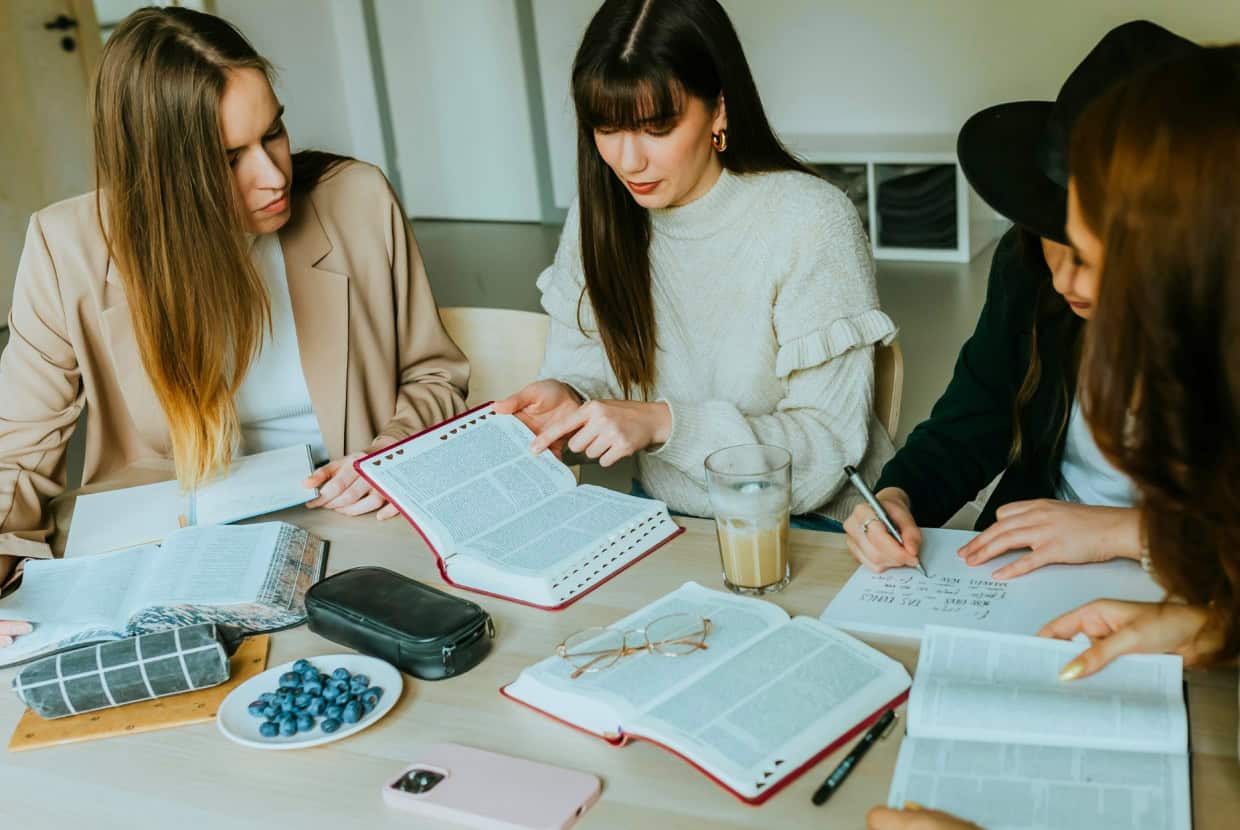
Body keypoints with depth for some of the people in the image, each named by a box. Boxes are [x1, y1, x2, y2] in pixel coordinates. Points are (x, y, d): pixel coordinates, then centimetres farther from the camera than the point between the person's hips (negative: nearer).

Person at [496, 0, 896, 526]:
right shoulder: (596, 215, 0)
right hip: (660, 515, 5)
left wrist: (663, 423, -28)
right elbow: (581, 366, 8)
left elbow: (828, 444, -16)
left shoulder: (810, 223, -17)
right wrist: (568, 401, -16)